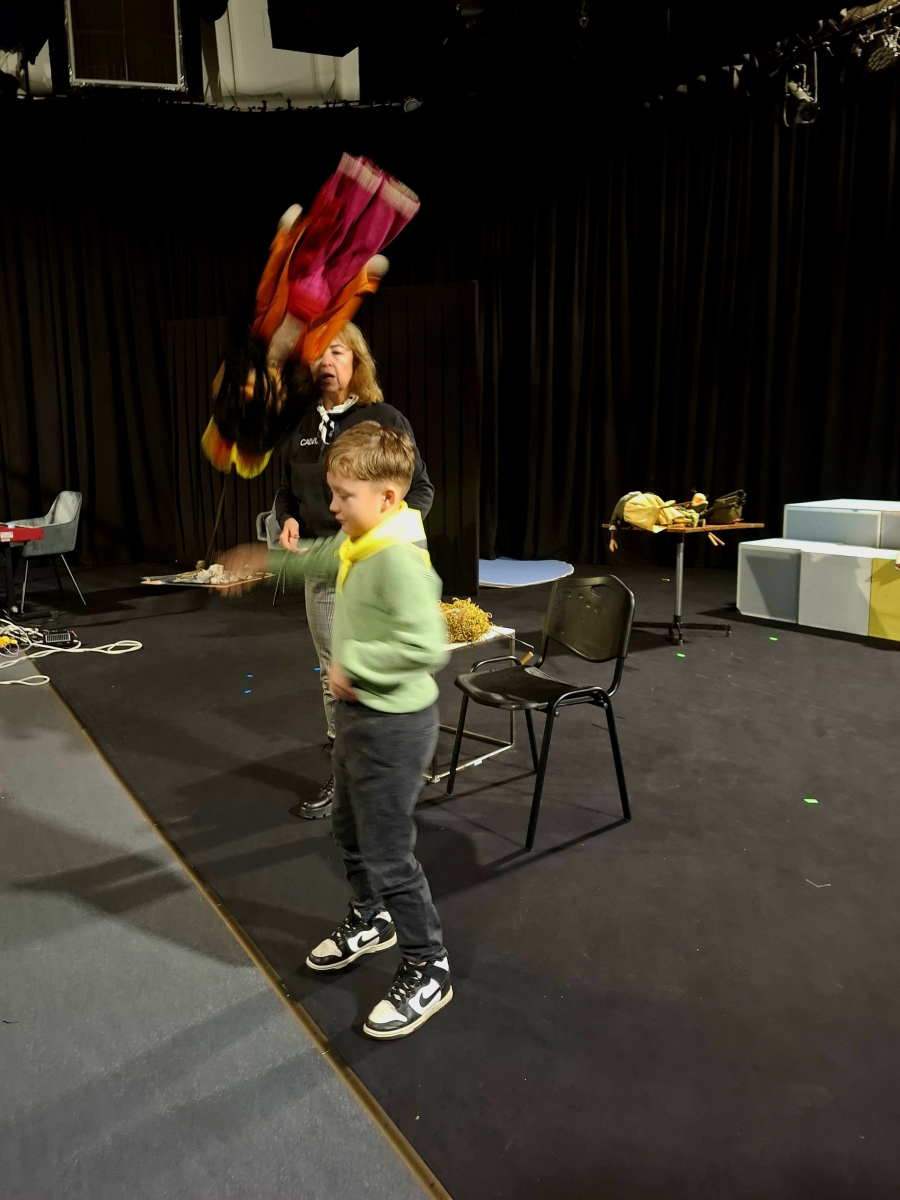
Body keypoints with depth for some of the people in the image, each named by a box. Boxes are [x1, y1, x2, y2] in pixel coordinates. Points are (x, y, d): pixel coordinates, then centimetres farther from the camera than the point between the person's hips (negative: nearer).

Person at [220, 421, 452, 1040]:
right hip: (360, 713, 10)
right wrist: (267, 560, 32)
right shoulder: (360, 541, 2)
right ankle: (372, 920, 50)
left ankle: (428, 969, 23)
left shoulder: (400, 556, -28)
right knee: (351, 829, 26)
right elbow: (321, 558, 25)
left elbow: (427, 646, -37)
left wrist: (354, 663, -27)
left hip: (394, 723, -10)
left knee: (389, 852, 2)